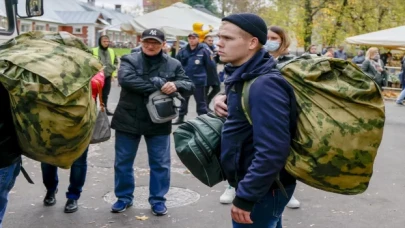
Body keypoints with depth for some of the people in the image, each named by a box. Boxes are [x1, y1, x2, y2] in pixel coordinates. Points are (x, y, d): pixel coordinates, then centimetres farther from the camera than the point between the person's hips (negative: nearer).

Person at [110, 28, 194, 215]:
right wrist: (156, 86, -25)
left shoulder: (173, 64, 2)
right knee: (123, 161, 11)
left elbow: (189, 86, -2)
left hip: (158, 122, 0)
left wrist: (176, 85, -26)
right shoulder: (130, 60, -2)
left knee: (160, 163, 8)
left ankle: (158, 199, 25)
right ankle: (124, 197, 29)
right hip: (128, 120, 0)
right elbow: (125, 79, -22)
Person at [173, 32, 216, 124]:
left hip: (198, 81, -4)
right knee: (184, 100, 21)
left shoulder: (203, 51, -11)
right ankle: (181, 117, 38)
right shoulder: (183, 51, -1)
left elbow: (211, 66, -9)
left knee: (201, 102, 7)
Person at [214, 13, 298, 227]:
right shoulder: (244, 75, 5)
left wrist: (245, 196, -24)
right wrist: (225, 99, 2)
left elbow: (273, 151, -30)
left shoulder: (264, 85, -25)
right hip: (257, 183, 9)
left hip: (262, 190, -9)